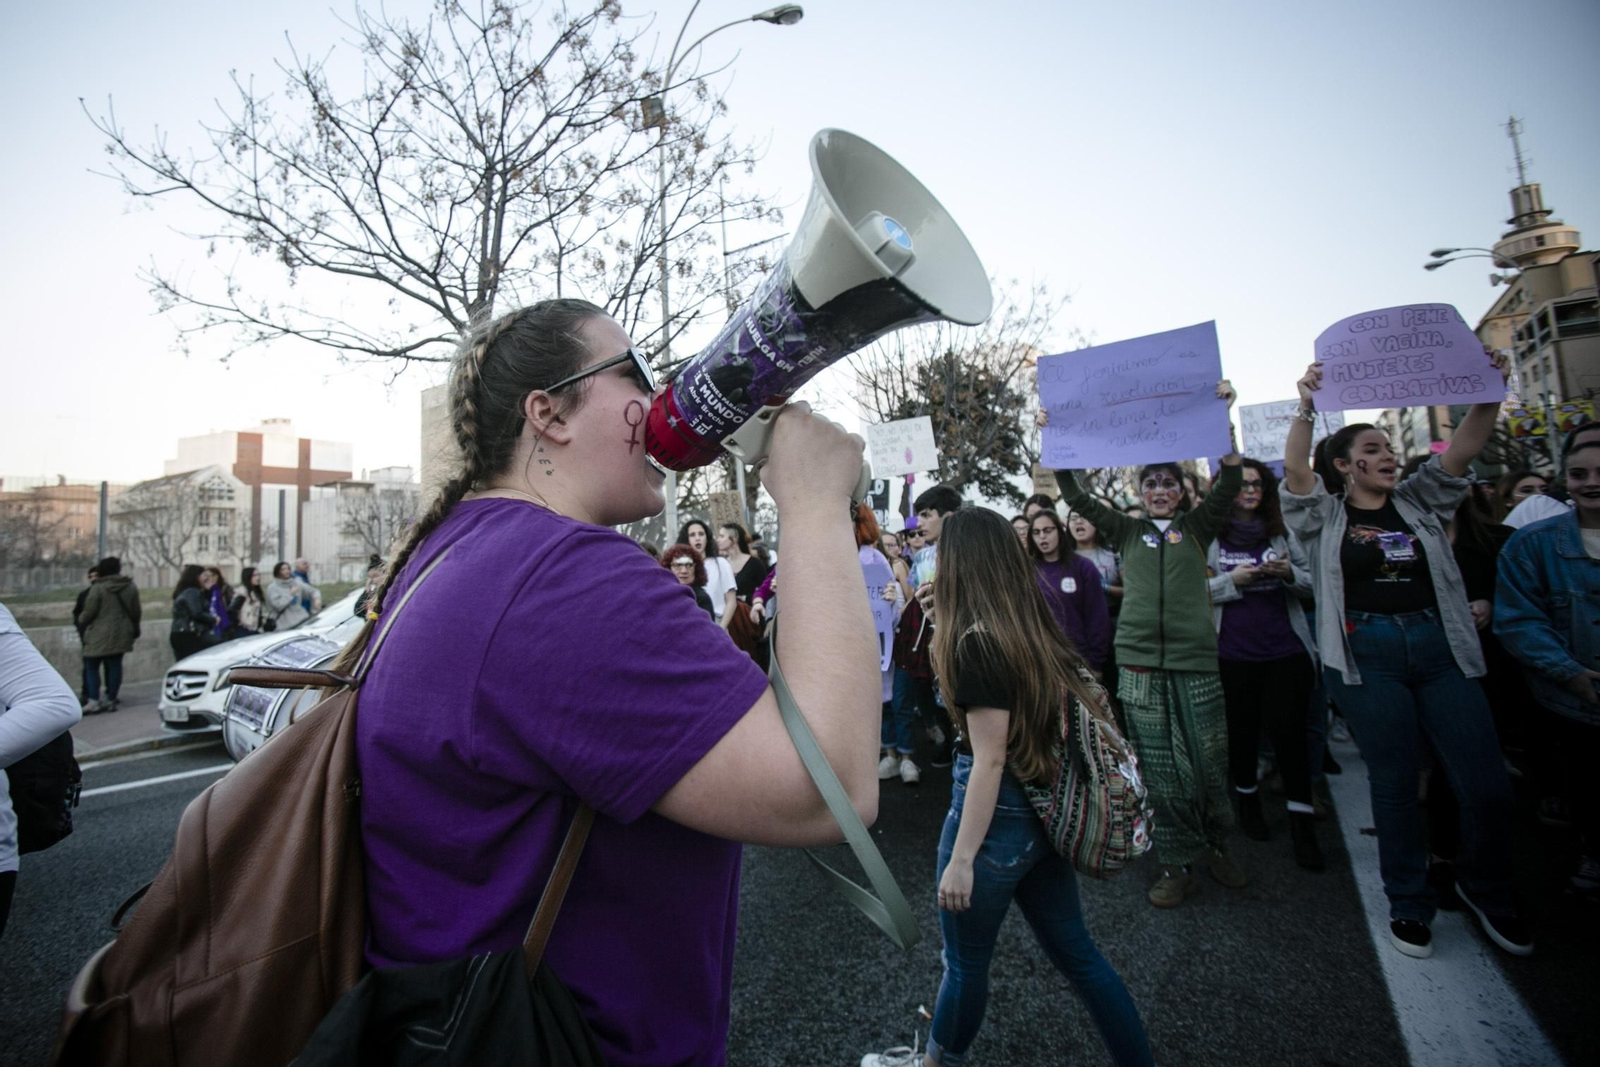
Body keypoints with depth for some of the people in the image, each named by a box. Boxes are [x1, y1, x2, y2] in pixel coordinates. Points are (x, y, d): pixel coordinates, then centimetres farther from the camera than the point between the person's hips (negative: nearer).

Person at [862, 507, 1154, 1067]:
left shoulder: (976, 642, -22)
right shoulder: (1036, 628, -1)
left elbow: (989, 760, -22)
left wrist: (961, 858, -16)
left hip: (997, 812, -7)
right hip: (1043, 812, 7)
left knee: (965, 960, 16)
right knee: (1074, 949, 22)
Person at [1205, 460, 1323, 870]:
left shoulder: (1281, 531, 7)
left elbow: (1309, 584, 10)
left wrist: (1290, 574, -11)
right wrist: (1232, 580, -18)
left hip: (1286, 649, 1)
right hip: (1233, 653, -1)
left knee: (1289, 731, -1)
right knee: (1242, 730, 11)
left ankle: (1302, 824, 10)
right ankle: (1247, 801, 33)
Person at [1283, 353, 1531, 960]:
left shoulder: (1419, 502, 13)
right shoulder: (1324, 518, 2)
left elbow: (1462, 451, 1)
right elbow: (1294, 469, -14)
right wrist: (1306, 408, -25)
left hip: (1439, 648, 3)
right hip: (1367, 656, -3)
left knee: (1487, 785, 4)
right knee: (1396, 785, 6)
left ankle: (1485, 890, 32)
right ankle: (1410, 904, 24)